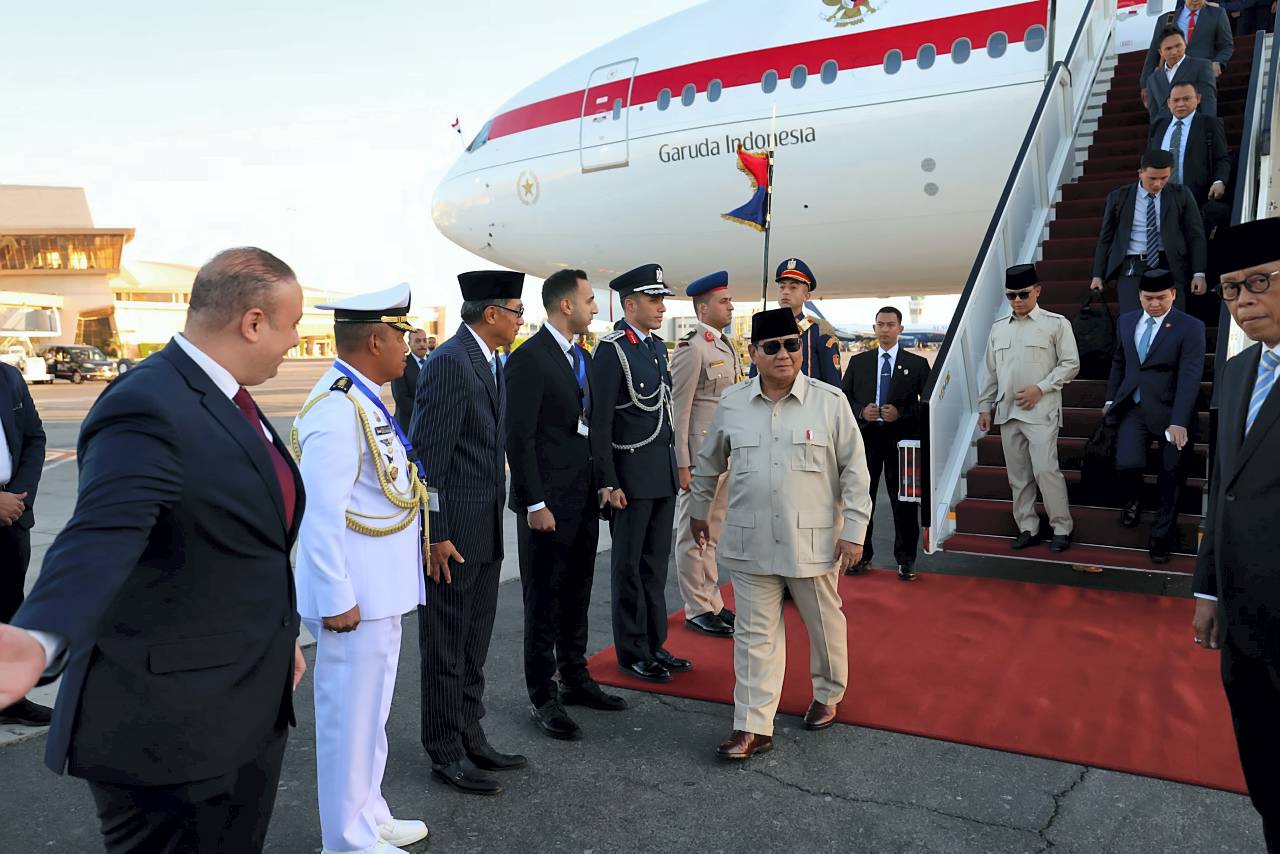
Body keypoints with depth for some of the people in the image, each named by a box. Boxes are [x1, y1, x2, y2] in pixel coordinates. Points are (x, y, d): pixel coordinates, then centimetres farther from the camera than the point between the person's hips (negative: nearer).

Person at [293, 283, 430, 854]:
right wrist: (337, 598, -22)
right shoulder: (337, 408, -21)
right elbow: (321, 516, -24)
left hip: (380, 589, 10)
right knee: (349, 715, 5)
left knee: (369, 710, 21)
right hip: (355, 595, -10)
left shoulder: (364, 401, 9)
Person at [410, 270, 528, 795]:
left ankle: (470, 738, 32)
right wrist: (435, 535, -19)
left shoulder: (492, 364, 12)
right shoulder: (449, 363, -17)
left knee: (474, 643, 18)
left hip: (486, 531, 9)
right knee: (446, 647, 5)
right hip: (452, 532, -9)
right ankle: (446, 753, 19)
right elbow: (427, 454, -19)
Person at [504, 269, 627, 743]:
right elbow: (519, 437, -16)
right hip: (548, 503, -8)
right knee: (543, 601, 4)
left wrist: (600, 486, 12)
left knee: (576, 595, 18)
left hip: (584, 499, 8)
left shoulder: (582, 356, 13)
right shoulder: (529, 358, -14)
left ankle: (574, 678, 33)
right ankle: (543, 697, 17)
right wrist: (535, 504, -18)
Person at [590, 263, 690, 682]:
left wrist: (674, 464, 16)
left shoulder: (658, 346, 12)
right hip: (631, 474, -8)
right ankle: (632, 652, 16)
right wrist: (608, 483, -18)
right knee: (629, 565, 5)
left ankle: (655, 643, 25)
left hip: (664, 472, 8)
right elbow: (600, 422, -15)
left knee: (656, 562, 14)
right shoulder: (611, 350, -13)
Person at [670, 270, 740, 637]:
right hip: (699, 455, -9)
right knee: (693, 534, 4)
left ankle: (713, 603, 28)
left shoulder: (727, 346, 13)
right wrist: (682, 465, -17)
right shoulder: (691, 348, -14)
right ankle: (697, 610, 14)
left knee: (712, 533, 17)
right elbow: (678, 410, -16)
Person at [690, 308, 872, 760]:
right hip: (749, 541, 1)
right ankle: (753, 727, 13)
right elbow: (709, 462, 15)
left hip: (813, 540, -1)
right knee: (755, 633, 5)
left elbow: (855, 471, -2)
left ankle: (827, 695, 41)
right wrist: (699, 510, 21)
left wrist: (854, 530, -6)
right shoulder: (732, 402, 1)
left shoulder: (830, 401, -5)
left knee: (825, 622, 16)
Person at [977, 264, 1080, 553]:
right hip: (1007, 411, 5)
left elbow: (1070, 364, -3)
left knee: (1045, 469, -12)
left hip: (1040, 411, -5)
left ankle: (1062, 528, 1)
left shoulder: (1056, 324, -1)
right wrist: (985, 406, 12)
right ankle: (1027, 528, 17)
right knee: (1018, 474, 8)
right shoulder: (998, 328, 12)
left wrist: (1040, 388, -13)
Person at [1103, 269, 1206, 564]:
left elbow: (1190, 378, -15)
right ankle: (1132, 501, 19)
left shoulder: (1190, 328, -8)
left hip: (1168, 412, -3)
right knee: (1128, 464, -16)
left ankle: (1161, 538, 24)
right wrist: (1110, 398, 18)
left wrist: (1179, 422, -23)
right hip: (1132, 409, 3)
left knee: (1170, 479, 6)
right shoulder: (1126, 321, 8)